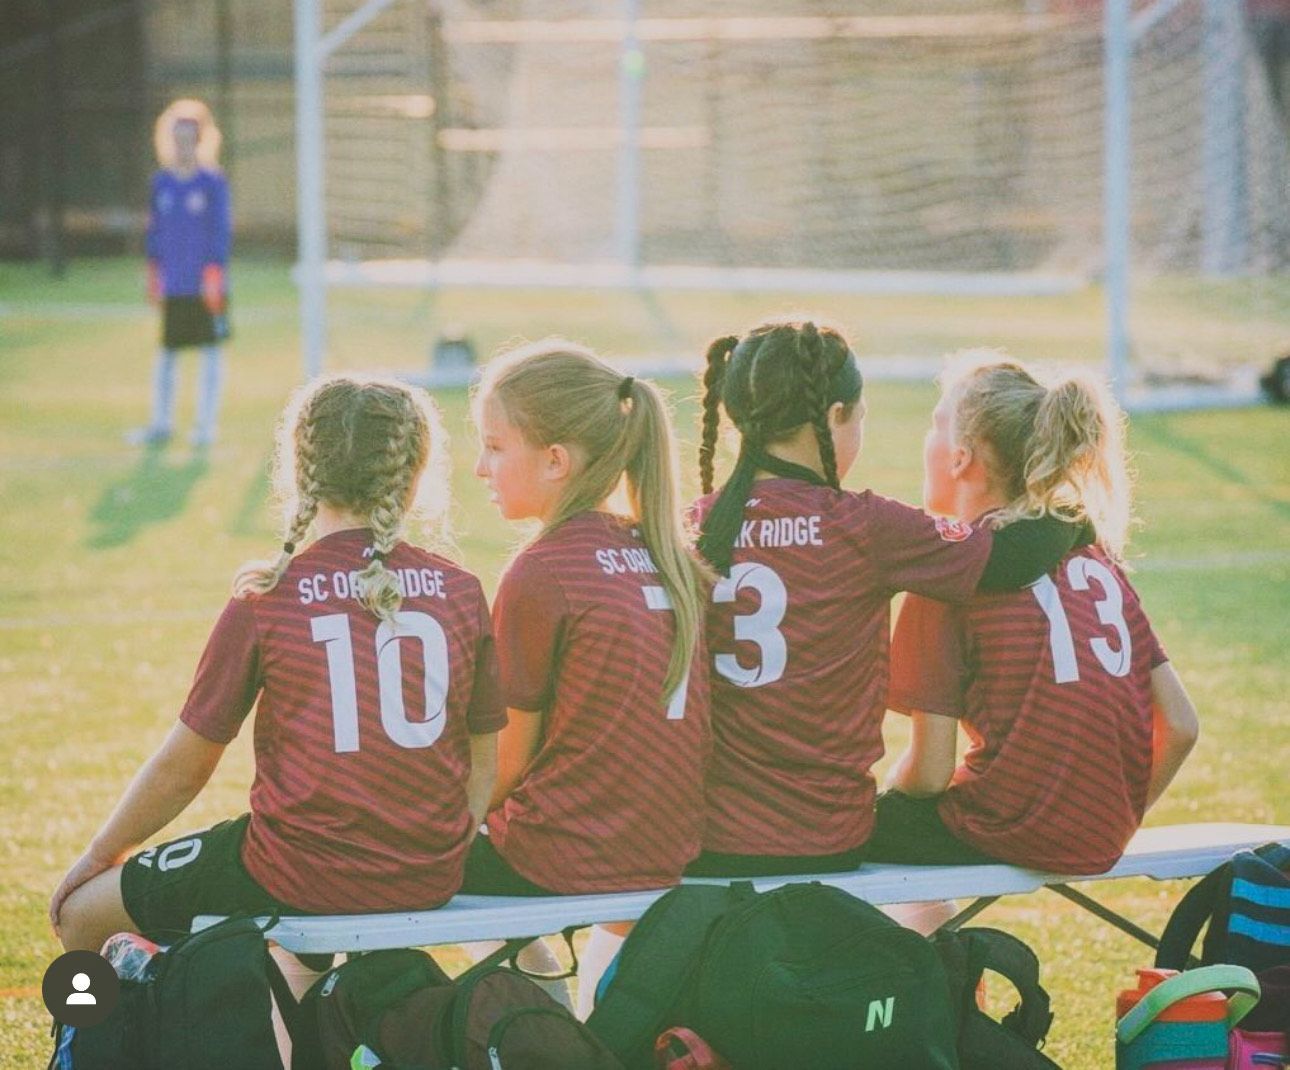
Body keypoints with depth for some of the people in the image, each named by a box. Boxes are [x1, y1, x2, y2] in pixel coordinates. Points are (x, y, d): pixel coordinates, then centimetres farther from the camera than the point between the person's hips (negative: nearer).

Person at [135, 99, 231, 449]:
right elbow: (155, 229, 13)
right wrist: (154, 273, 10)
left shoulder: (213, 182, -4)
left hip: (205, 286, -4)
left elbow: (222, 230, -5)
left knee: (211, 351, 1)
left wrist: (215, 273, -11)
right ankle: (162, 423, 14)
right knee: (165, 354, 6)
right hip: (173, 288, 4)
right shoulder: (161, 183, 8)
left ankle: (206, 424, 7)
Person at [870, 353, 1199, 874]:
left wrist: (882, 800, 12)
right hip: (1105, 838, 7)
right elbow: (1180, 726, 6)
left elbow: (929, 771, -9)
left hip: (1013, 830, -7)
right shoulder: (1096, 558, 9)